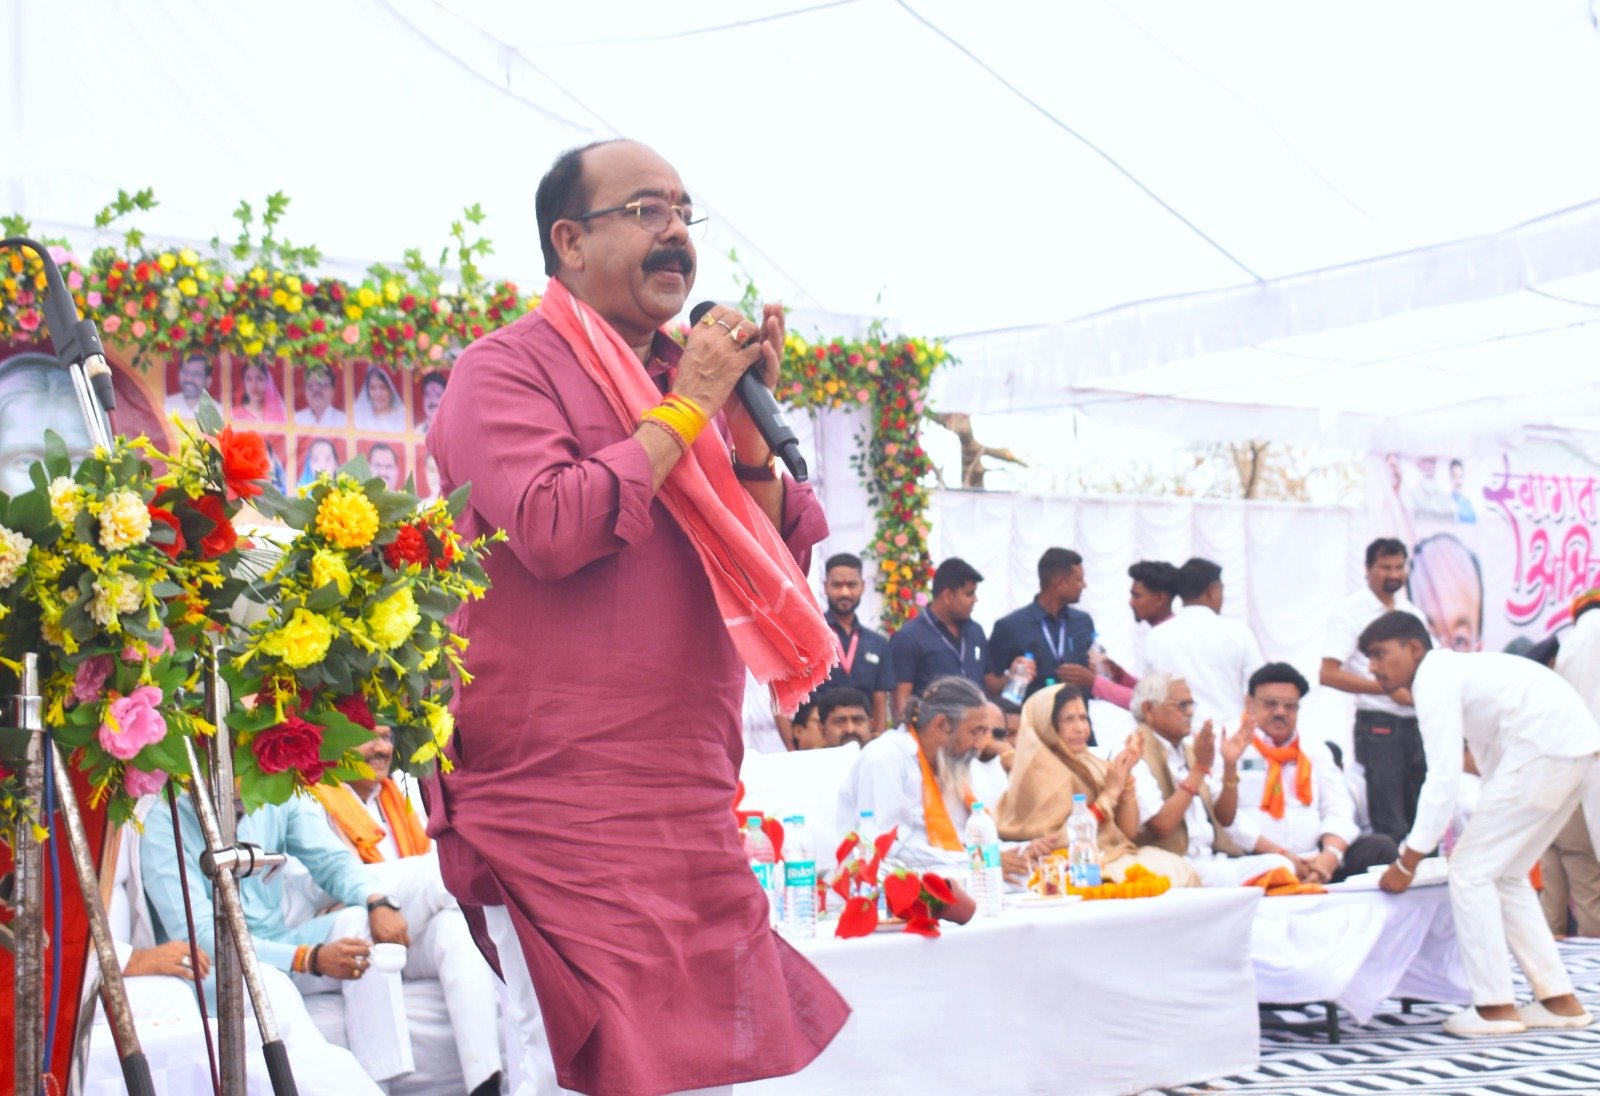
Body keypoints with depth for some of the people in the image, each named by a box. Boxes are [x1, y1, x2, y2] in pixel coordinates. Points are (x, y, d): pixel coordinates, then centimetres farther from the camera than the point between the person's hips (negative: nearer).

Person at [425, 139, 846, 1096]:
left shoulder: (686, 383, 17)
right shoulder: (506, 370, -3)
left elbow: (781, 564, 15)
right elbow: (551, 529, -21)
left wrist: (748, 424, 0)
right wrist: (684, 409, -12)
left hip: (691, 803, 7)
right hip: (564, 809, -7)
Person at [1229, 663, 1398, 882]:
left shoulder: (1315, 749, 22)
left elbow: (1338, 809, 11)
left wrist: (1330, 856, -11)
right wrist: (1281, 855, -16)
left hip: (1315, 861, 6)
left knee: (1381, 846, -14)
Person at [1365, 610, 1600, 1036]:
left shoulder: (1434, 681, -8)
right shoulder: (1453, 670, 22)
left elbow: (1443, 778, -15)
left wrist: (1407, 863, -10)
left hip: (1544, 749, -10)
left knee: (1470, 871, -4)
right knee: (1506, 874, 16)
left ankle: (1495, 1008, -2)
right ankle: (1559, 999, 17)